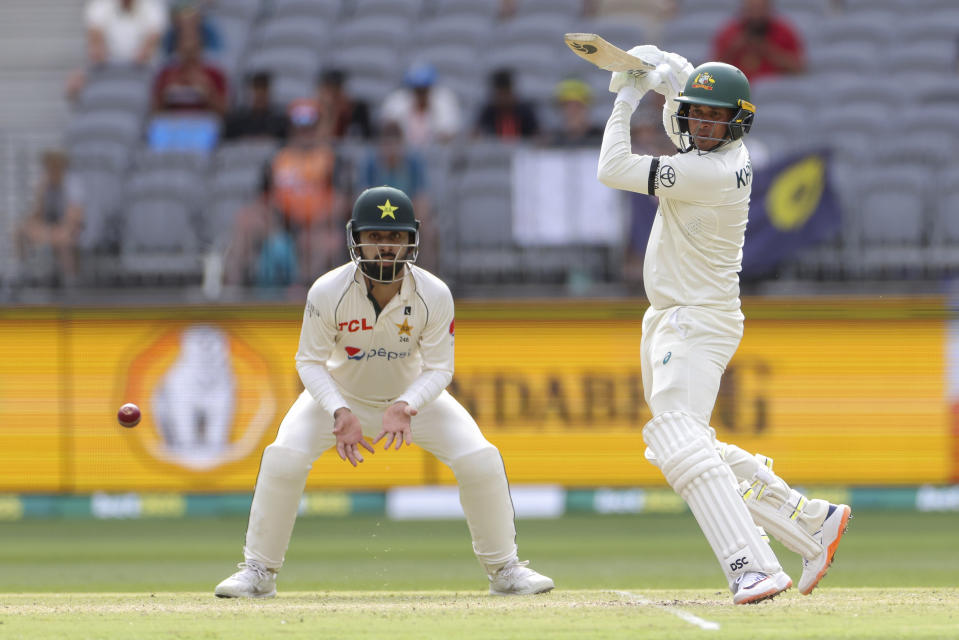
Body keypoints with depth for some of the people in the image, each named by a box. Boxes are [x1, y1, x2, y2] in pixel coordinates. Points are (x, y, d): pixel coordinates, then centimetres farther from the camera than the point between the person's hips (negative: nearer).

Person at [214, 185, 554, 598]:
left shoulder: (435, 295, -26)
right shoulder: (328, 292, -28)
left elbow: (438, 368, -17)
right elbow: (310, 362, -18)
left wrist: (405, 406, -36)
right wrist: (340, 412, -35)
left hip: (413, 393, 1)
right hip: (340, 394, -1)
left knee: (481, 462, -15)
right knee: (283, 459, -22)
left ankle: (503, 568, 6)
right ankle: (259, 571, -4)